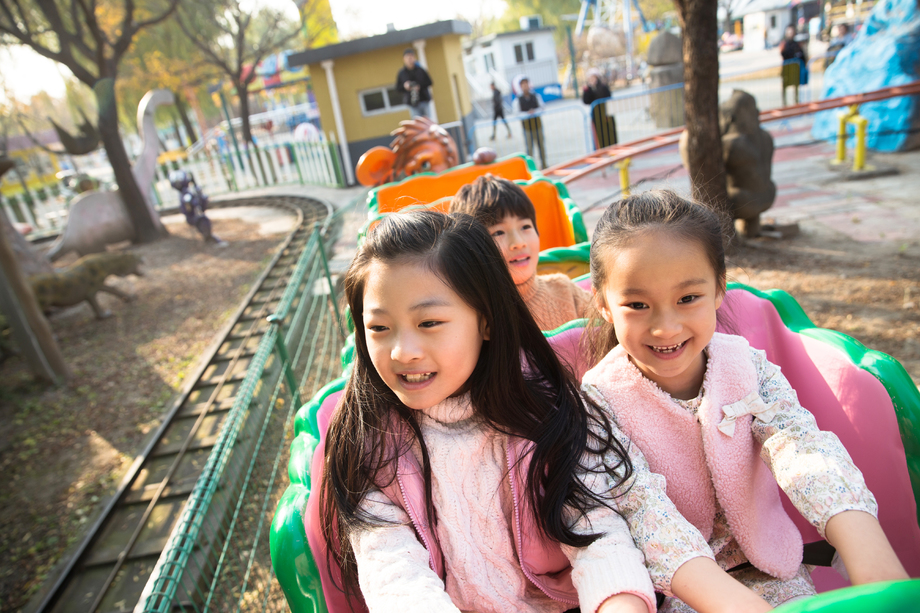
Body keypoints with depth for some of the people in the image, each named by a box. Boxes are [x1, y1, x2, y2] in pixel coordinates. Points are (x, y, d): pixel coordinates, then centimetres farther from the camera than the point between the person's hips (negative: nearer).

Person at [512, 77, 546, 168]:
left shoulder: (536, 96, 3)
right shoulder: (518, 100, -4)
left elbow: (541, 108, 2)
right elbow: (516, 113, -7)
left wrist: (535, 111, -17)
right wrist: (527, 113, -21)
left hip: (537, 123, 2)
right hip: (526, 125, -2)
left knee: (540, 144, 7)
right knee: (529, 146, -1)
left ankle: (543, 164, 18)